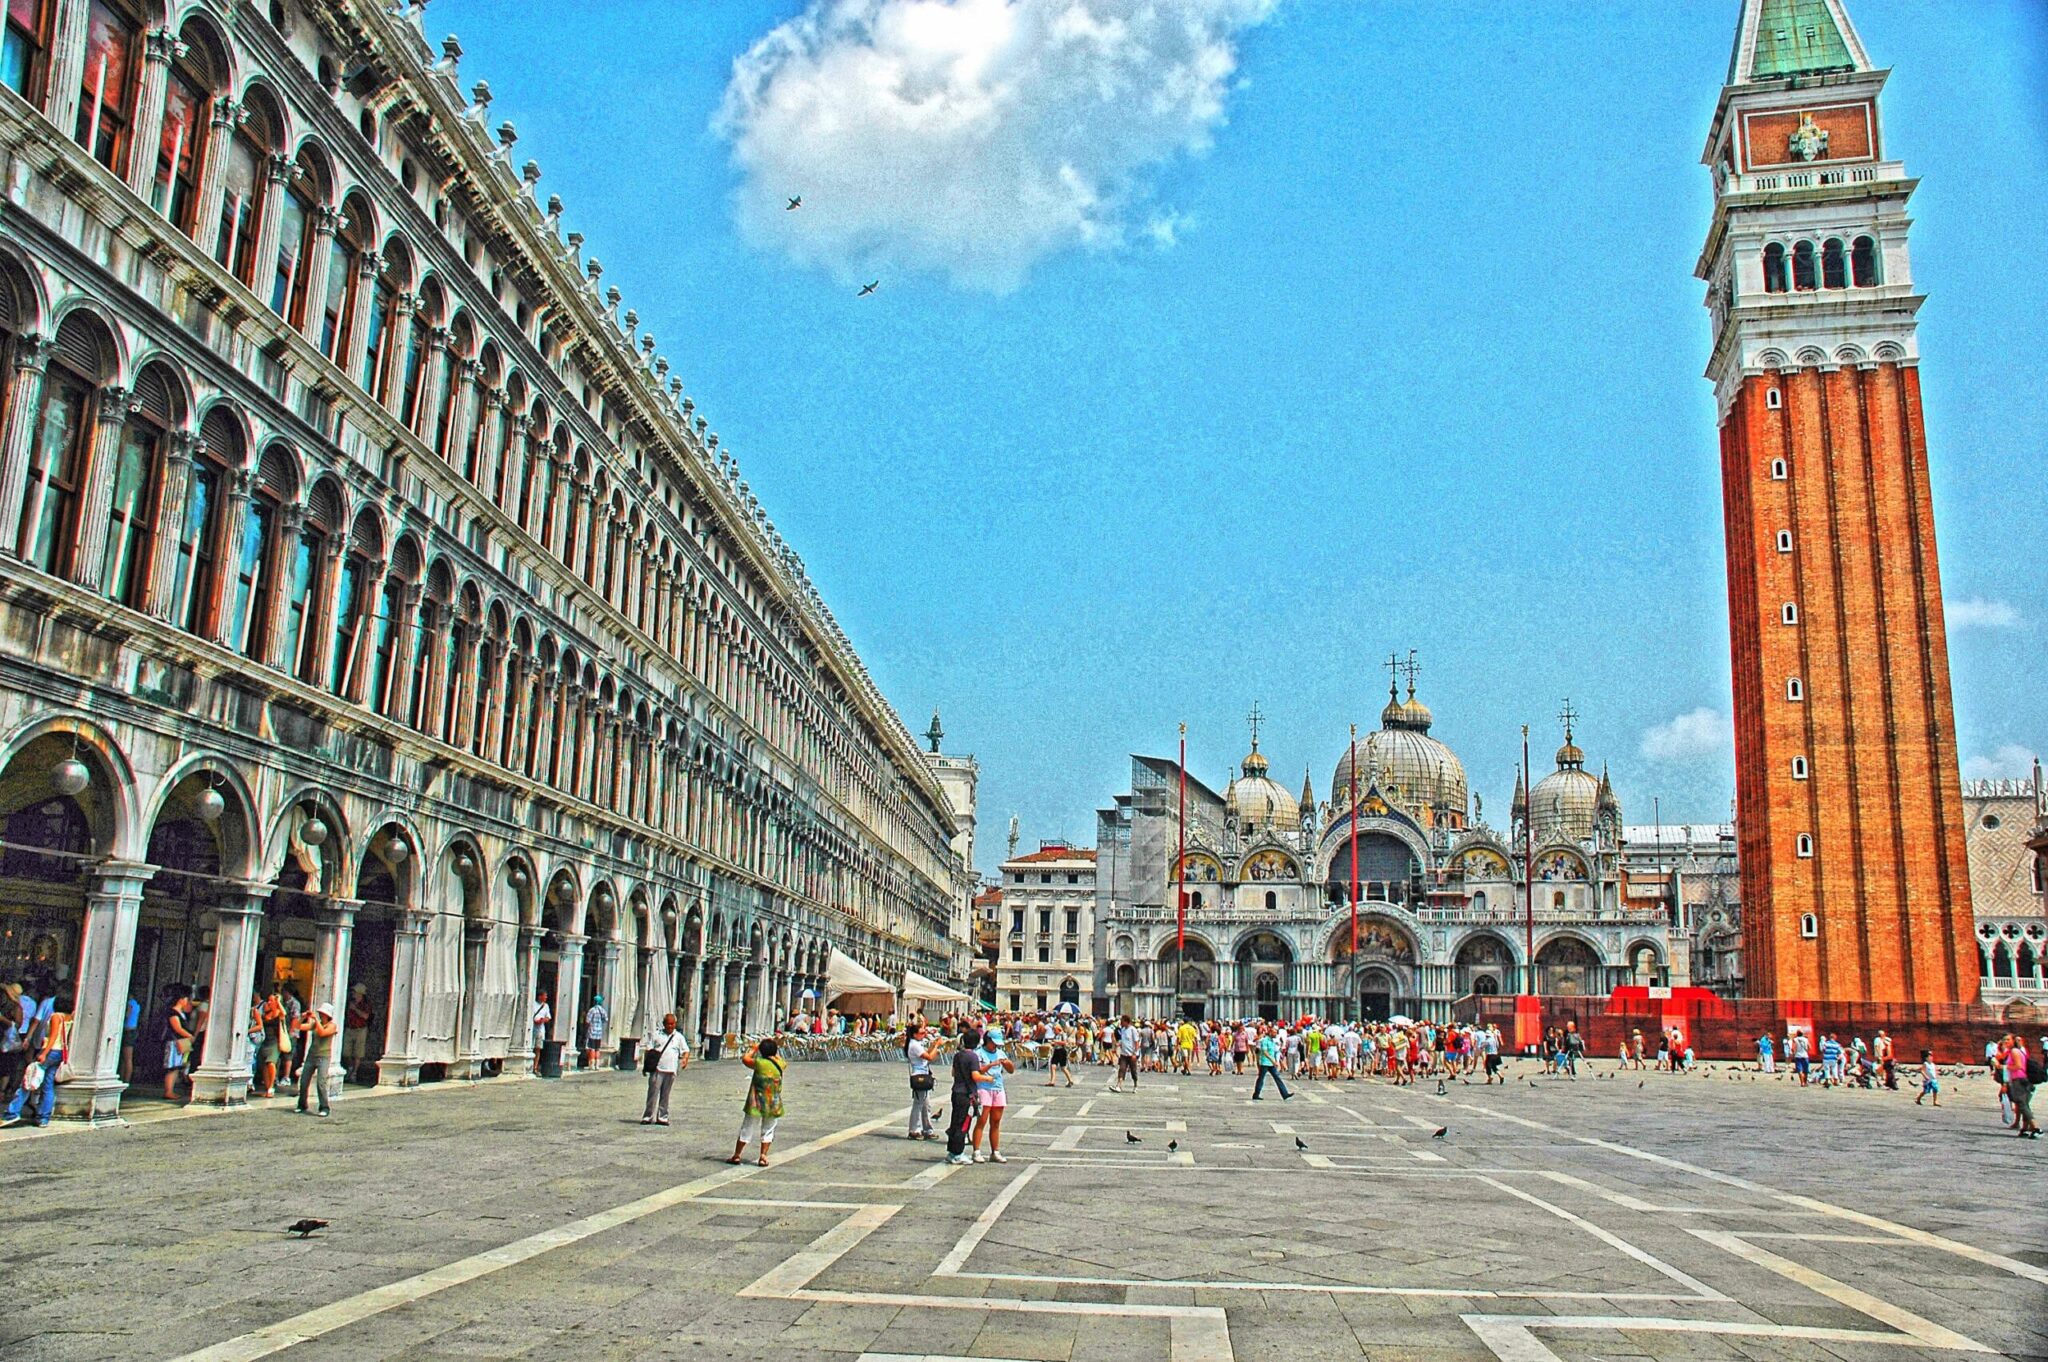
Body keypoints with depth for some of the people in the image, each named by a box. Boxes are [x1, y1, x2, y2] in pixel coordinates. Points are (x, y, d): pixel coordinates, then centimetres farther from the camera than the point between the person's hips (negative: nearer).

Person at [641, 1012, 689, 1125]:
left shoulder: (678, 1037, 12)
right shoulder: (657, 1035, 9)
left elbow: (686, 1050, 12)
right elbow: (649, 1049, 7)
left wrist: (685, 1059, -8)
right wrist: (648, 1063, -4)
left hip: (670, 1070, 2)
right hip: (657, 1069, -2)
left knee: (665, 1095, 6)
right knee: (653, 1093, -5)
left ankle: (662, 1117, 12)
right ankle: (648, 1117, 0)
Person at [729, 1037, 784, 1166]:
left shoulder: (760, 1063, -16)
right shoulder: (779, 1064, -3)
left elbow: (745, 1059, 1)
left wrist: (754, 1048, 12)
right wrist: (772, 1046, 21)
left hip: (757, 1104, -3)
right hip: (773, 1105, 3)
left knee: (747, 1130, 9)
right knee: (768, 1131, 15)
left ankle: (736, 1155, 17)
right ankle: (763, 1156, 10)